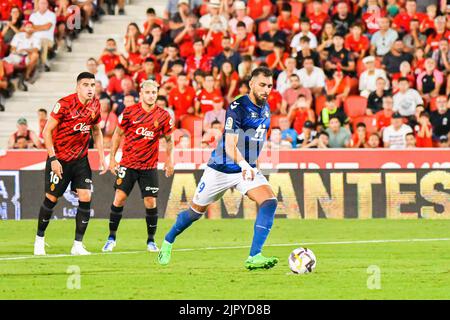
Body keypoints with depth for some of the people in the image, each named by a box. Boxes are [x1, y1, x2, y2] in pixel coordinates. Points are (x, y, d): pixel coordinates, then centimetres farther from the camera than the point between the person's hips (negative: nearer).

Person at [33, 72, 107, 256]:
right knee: (51, 198, 1)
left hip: (80, 159, 4)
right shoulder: (64, 104, -18)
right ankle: (39, 239, 22)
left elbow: (96, 132, 14)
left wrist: (102, 157, 6)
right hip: (59, 159, -4)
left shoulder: (95, 105, -1)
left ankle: (78, 245, -2)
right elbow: (47, 131, -14)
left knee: (85, 198, -8)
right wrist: (53, 159, -18)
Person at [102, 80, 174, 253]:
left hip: (149, 166, 1)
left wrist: (169, 160, 6)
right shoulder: (129, 112, -4)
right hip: (128, 164, -1)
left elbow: (169, 139, 12)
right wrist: (112, 157, 3)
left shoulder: (163, 116, -1)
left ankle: (151, 240, 13)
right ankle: (111, 237, 5)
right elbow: (118, 134, 5)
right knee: (119, 198, -8)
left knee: (151, 203, -2)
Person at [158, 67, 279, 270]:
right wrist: (243, 164, -50)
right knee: (197, 211, 11)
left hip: (248, 169, 5)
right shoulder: (238, 107, -22)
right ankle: (168, 241, 39)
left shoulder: (265, 108, 3)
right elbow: (230, 146, -33)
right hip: (221, 169, -5)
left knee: (269, 201, -22)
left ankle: (254, 257, -26)